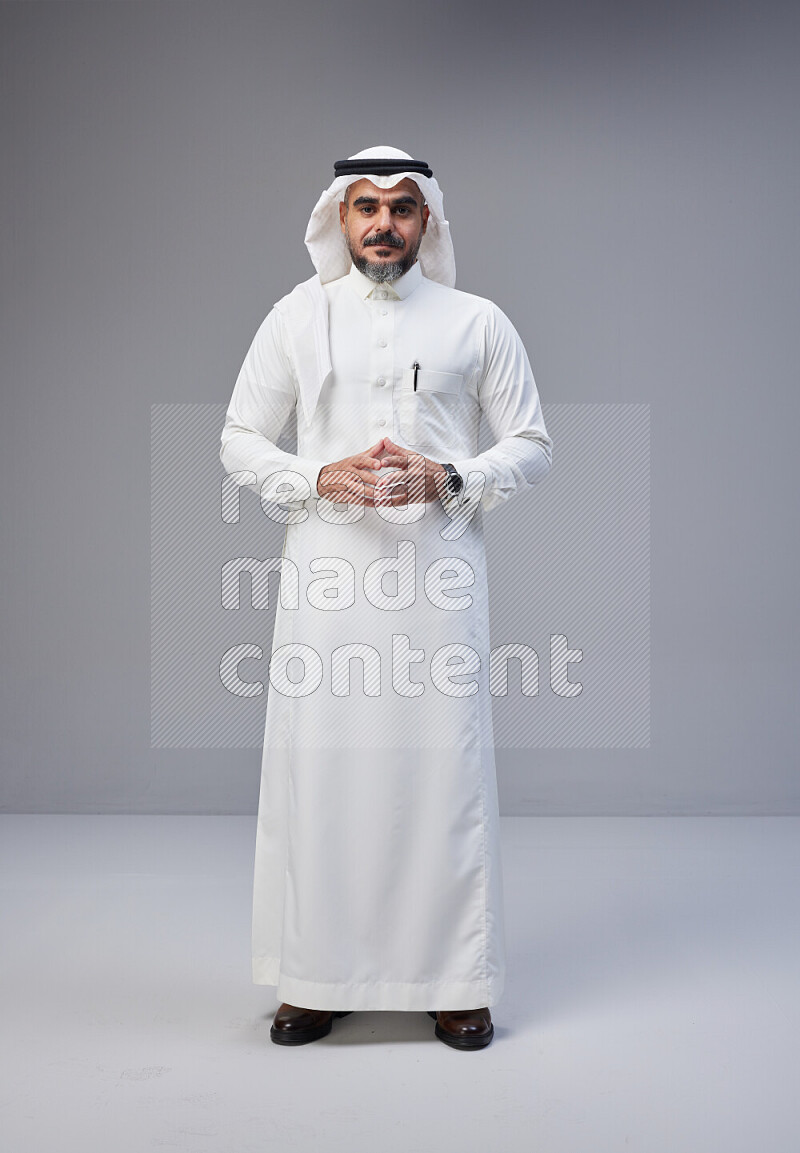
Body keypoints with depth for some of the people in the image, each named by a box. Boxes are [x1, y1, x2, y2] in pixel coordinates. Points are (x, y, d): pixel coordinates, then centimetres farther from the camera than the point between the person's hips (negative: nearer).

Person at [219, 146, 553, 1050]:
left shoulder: (477, 323, 8)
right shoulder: (296, 317, 10)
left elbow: (531, 446, 9)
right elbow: (239, 441, 10)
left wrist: (449, 480, -10)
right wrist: (322, 479, -9)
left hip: (439, 572, 0)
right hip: (327, 569, 1)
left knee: (442, 766, 0)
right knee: (317, 765, 1)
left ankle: (454, 981, 13)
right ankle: (316, 978, 14)